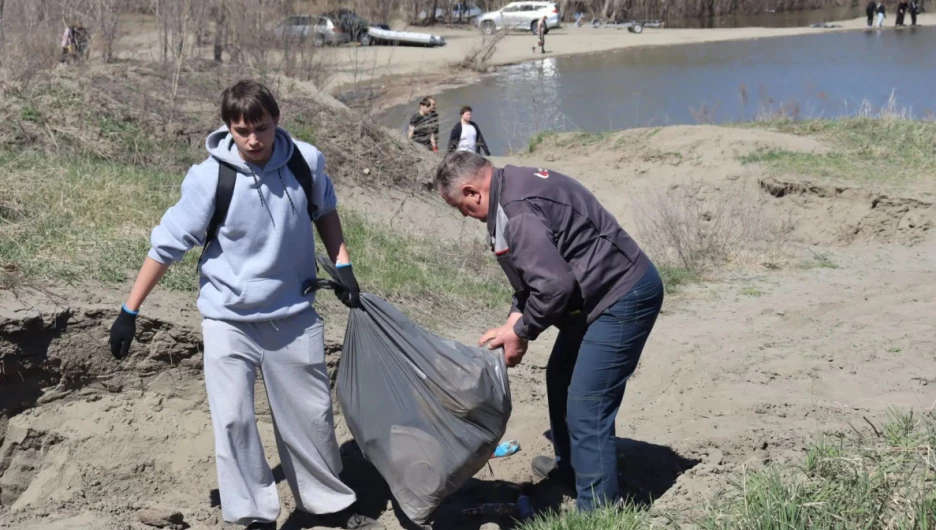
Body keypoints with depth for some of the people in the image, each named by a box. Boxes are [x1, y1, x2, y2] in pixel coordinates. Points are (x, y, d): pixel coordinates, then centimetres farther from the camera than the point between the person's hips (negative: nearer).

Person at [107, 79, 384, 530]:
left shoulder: (306, 161, -11)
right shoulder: (209, 177, -19)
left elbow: (325, 209, 12)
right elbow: (167, 244, -11)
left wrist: (342, 265, 6)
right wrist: (129, 312, -9)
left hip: (294, 314, 2)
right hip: (229, 317, -2)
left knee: (310, 413, 12)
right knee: (233, 419, -8)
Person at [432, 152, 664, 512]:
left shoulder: (516, 210, -24)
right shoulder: (512, 188, 10)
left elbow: (554, 284, -28)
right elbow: (536, 271, 18)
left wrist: (522, 333, -12)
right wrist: (514, 322, 7)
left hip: (623, 296, -11)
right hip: (611, 291, 11)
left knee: (586, 408, -10)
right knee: (561, 379, 25)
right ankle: (569, 468, 44)